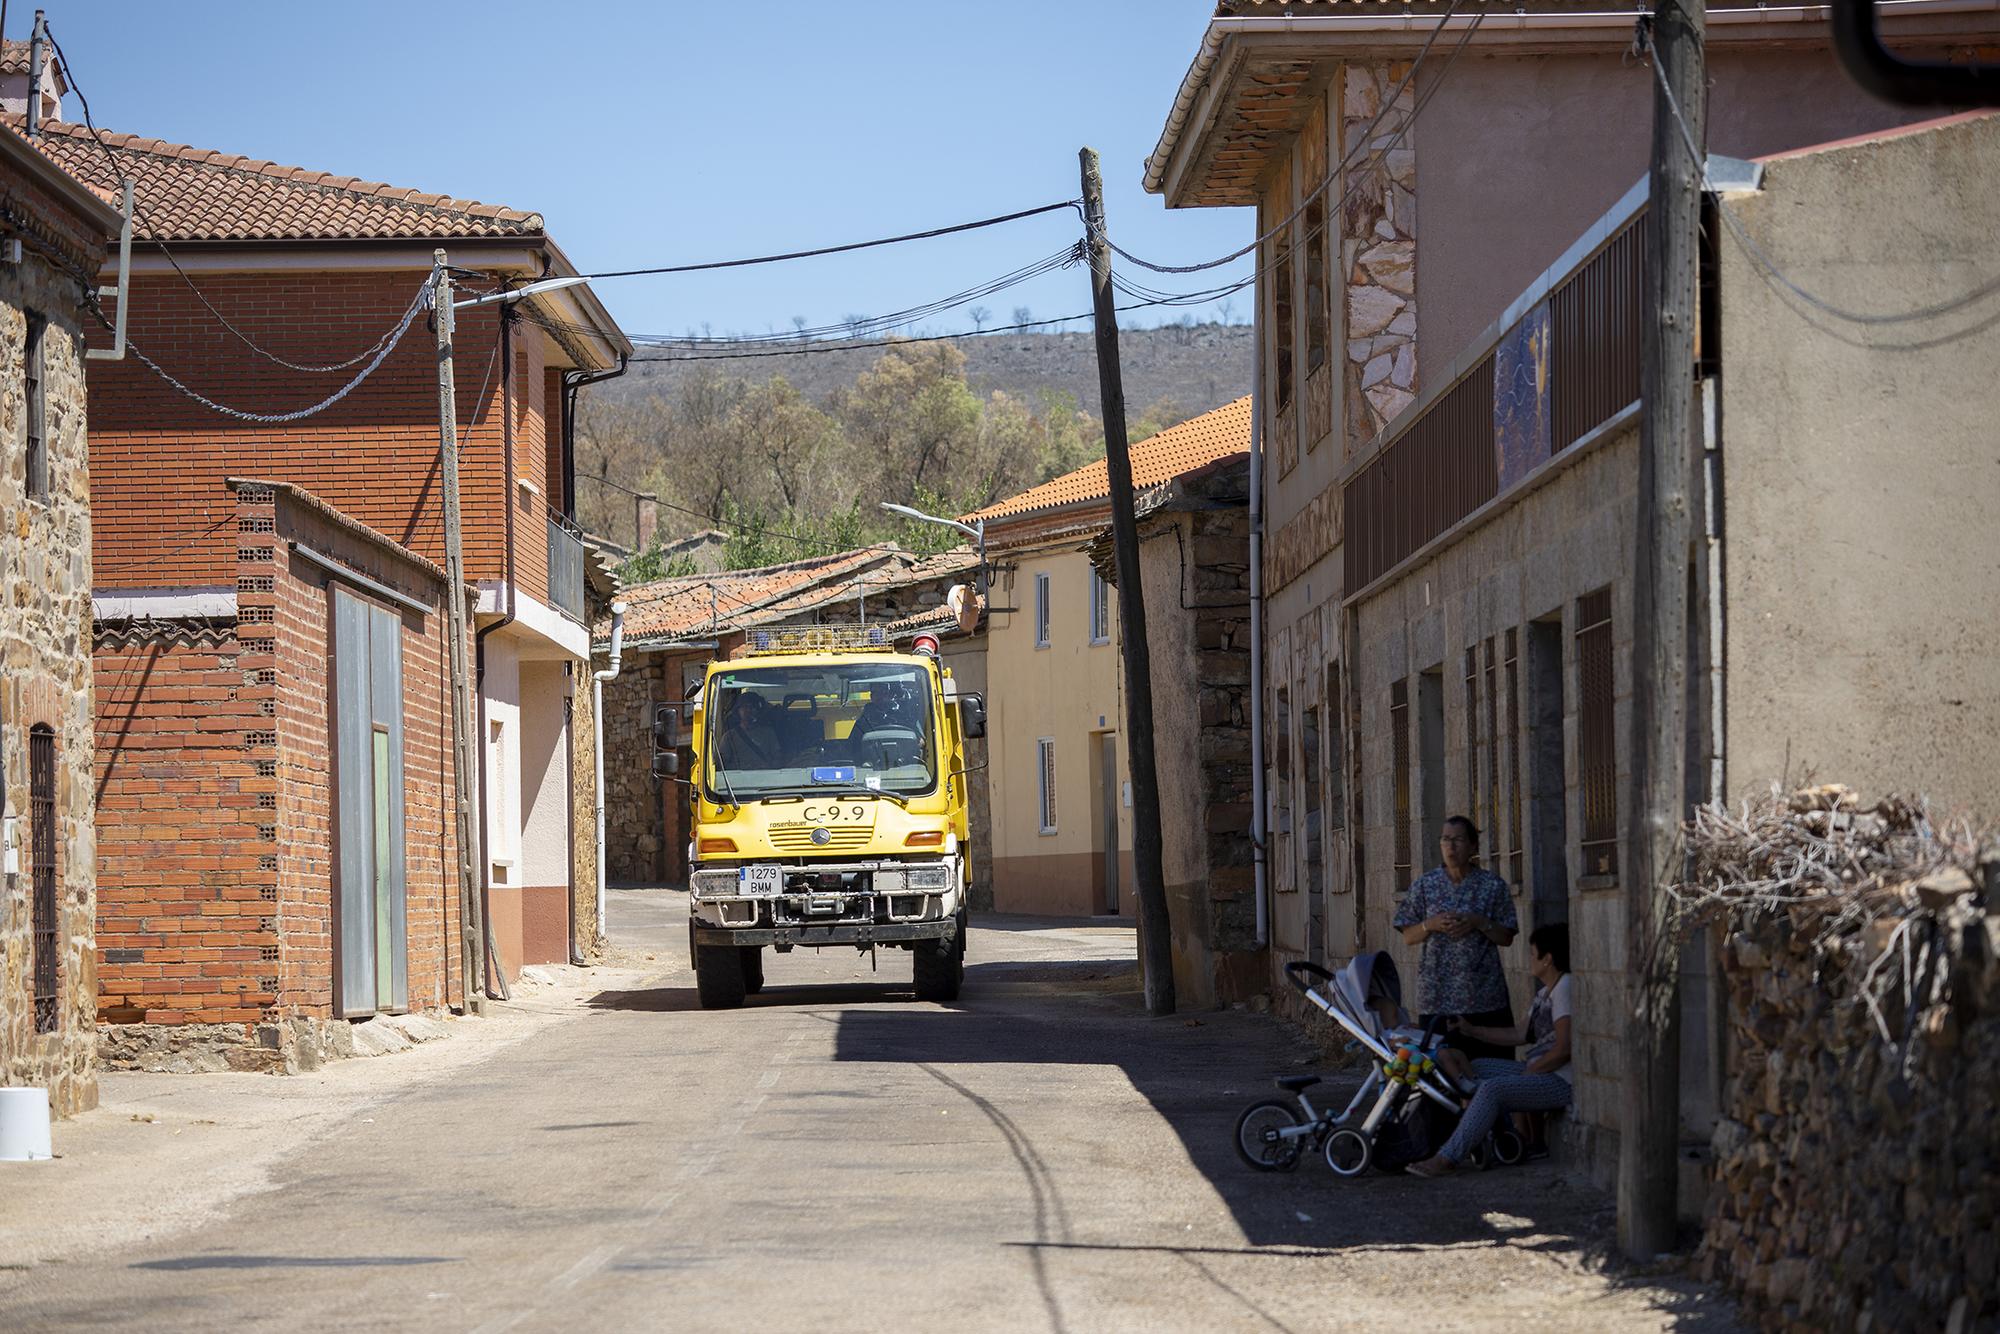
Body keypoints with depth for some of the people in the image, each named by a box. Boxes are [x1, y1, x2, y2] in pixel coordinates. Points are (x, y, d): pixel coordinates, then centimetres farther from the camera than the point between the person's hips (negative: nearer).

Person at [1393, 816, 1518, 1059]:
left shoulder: (1493, 886, 4)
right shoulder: (1425, 885, 7)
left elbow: (1507, 937, 4)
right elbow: (1408, 937, 8)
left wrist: (1478, 923, -12)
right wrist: (1431, 925, -11)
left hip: (1484, 997, -1)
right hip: (1436, 998, 1)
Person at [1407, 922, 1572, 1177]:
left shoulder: (1565, 989, -14)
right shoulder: (1545, 993, 18)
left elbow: (1563, 1050, -21)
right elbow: (1522, 1034, 23)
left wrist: (1527, 1072, -12)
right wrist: (1472, 1030, 22)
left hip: (1562, 1082, -11)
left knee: (1491, 1089, -25)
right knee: (1477, 1068, 12)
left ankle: (1447, 1158, -25)